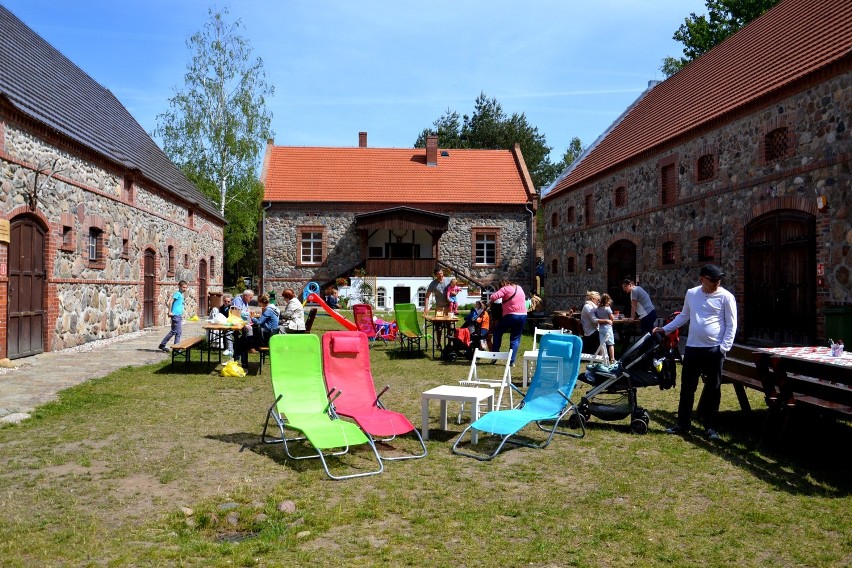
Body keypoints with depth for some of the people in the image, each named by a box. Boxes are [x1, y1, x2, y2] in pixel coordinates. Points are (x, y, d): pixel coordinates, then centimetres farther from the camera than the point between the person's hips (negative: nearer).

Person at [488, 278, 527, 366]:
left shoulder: (505, 289, -4)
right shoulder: (519, 288, 16)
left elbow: (493, 297, -18)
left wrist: (491, 301, 4)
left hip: (511, 315, -5)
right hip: (523, 315, 5)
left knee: (497, 332, 15)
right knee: (515, 338, 10)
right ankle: (512, 361, 3)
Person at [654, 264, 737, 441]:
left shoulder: (726, 297, -6)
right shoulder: (691, 294, 6)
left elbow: (731, 324, -4)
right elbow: (683, 316, 19)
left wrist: (724, 347, -11)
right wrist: (665, 329, 13)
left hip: (714, 350, -3)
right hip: (692, 348, 3)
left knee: (713, 389, 5)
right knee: (687, 388, 9)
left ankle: (710, 427, 17)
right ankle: (683, 424, 20)